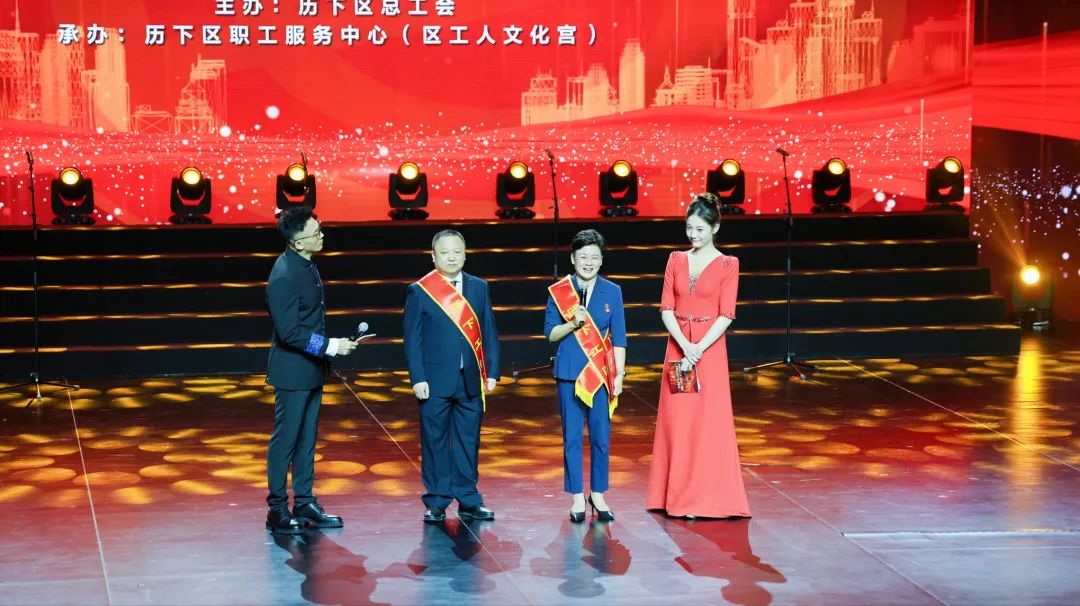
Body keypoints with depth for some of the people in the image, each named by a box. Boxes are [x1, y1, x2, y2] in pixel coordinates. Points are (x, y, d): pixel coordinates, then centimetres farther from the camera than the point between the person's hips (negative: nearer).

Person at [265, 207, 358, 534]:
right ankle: (277, 510, 8)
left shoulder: (306, 265, 6)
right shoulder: (285, 276, -23)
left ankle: (304, 503, 23)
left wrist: (326, 349, 15)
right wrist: (329, 346, -21)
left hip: (312, 370, 9)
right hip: (292, 372, -9)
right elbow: (289, 332, -24)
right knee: (286, 440, 0)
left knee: (307, 438, 14)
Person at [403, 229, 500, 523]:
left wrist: (491, 372, 3)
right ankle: (436, 503, 11)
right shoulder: (419, 291, 0)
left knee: (468, 442, 7)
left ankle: (468, 502, 16)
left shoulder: (479, 288, 9)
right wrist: (417, 378, -9)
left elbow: (489, 332, 9)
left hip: (471, 380, 3)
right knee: (435, 442, 3)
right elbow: (412, 339, -2)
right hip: (435, 381, -3)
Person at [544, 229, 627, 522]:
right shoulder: (558, 291, 2)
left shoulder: (612, 292, 6)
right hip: (570, 371, -1)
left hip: (602, 372, 1)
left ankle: (598, 495, 14)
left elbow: (619, 338, 6)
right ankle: (577, 498, 10)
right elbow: (550, 333, 2)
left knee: (601, 437, 2)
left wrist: (619, 374, 0)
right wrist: (572, 324, -15)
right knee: (572, 436, 2)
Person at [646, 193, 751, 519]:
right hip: (678, 347, 4)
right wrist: (684, 346, -13)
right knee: (677, 420, 5)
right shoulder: (676, 260, 7)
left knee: (709, 422, -4)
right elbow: (667, 309, 2)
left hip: (710, 348, -3)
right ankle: (678, 495, 12)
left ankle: (707, 497, 1)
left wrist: (698, 349, -17)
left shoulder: (727, 265, -2)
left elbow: (726, 315, -8)